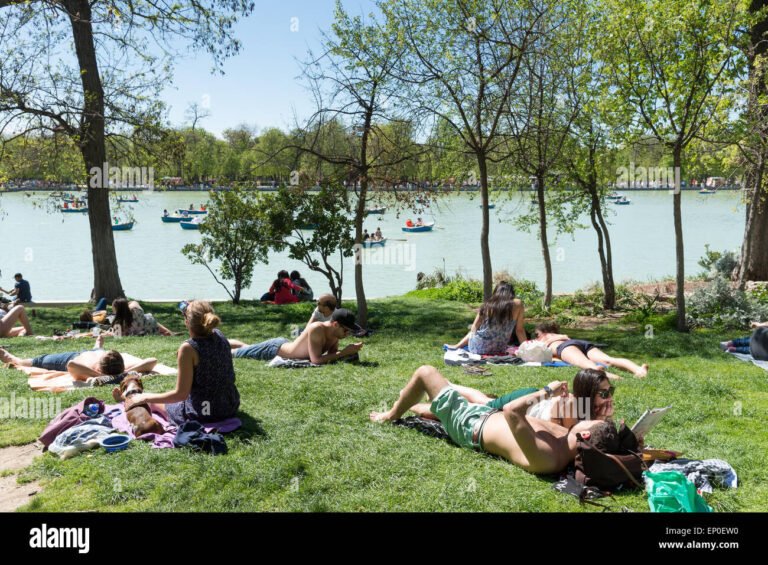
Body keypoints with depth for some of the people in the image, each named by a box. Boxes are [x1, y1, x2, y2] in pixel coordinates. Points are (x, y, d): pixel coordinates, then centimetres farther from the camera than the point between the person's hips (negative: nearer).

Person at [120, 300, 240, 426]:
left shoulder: (188, 348, -22)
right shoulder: (219, 335, -3)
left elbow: (181, 394, -18)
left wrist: (144, 398, -10)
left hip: (202, 415, -6)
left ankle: (126, 398, 52)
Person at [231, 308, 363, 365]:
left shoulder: (335, 333, -15)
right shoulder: (317, 329, -39)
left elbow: (332, 354, -1)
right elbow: (316, 360, -44)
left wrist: (348, 352, -24)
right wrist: (344, 352, -41)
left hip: (284, 343, 8)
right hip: (273, 349, -8)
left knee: (244, 347, 29)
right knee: (234, 353, 11)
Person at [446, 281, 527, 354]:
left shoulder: (487, 305, -2)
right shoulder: (517, 304, -5)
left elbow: (474, 327, 4)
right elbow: (520, 330, -2)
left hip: (477, 348, 0)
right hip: (499, 350, 0)